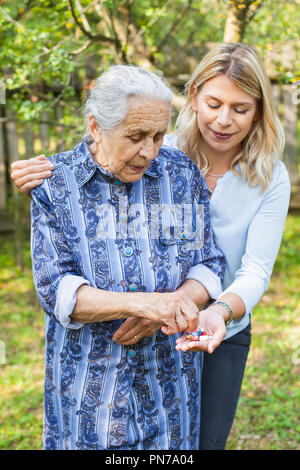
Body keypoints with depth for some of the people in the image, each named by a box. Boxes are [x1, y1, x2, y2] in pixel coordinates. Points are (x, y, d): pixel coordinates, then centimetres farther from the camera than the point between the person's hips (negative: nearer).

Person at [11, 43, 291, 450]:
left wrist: (219, 312, -39)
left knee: (203, 441, 13)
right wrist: (43, 185, -24)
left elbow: (256, 271, -17)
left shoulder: (271, 179, -12)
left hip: (224, 337, 0)